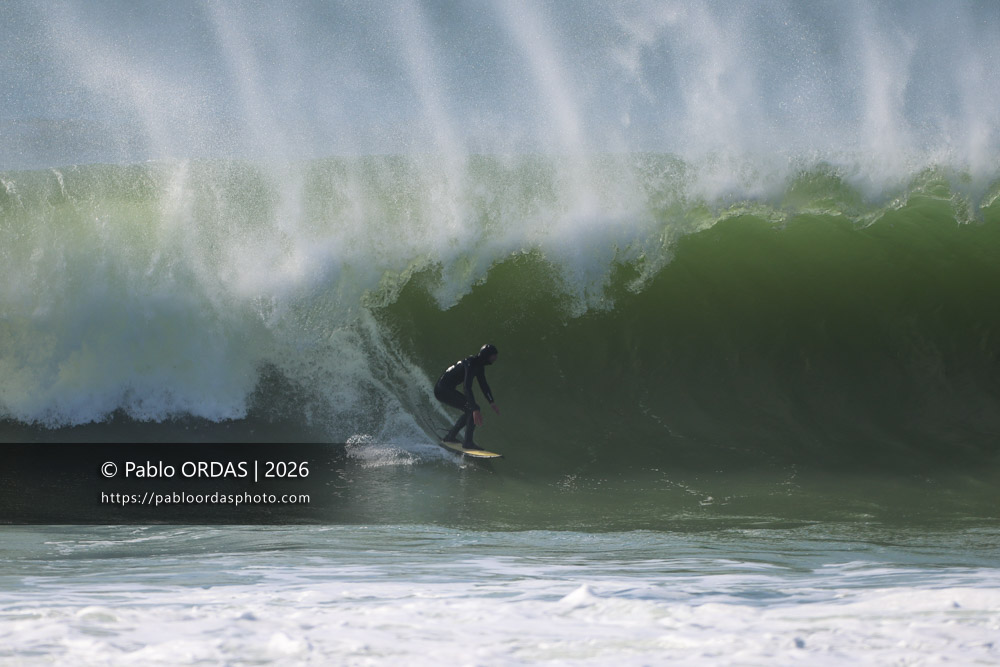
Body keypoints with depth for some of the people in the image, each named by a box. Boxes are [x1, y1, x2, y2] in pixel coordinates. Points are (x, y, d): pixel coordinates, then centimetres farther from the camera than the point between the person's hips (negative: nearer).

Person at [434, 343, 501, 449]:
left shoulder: (479, 365, 6)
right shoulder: (471, 364, -25)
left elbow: (483, 385, 19)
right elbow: (467, 388, -34)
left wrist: (492, 402, 15)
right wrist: (475, 410, -39)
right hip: (443, 390, -10)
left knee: (470, 411, 18)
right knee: (472, 410, -16)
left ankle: (450, 436, 26)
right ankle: (468, 442, -14)